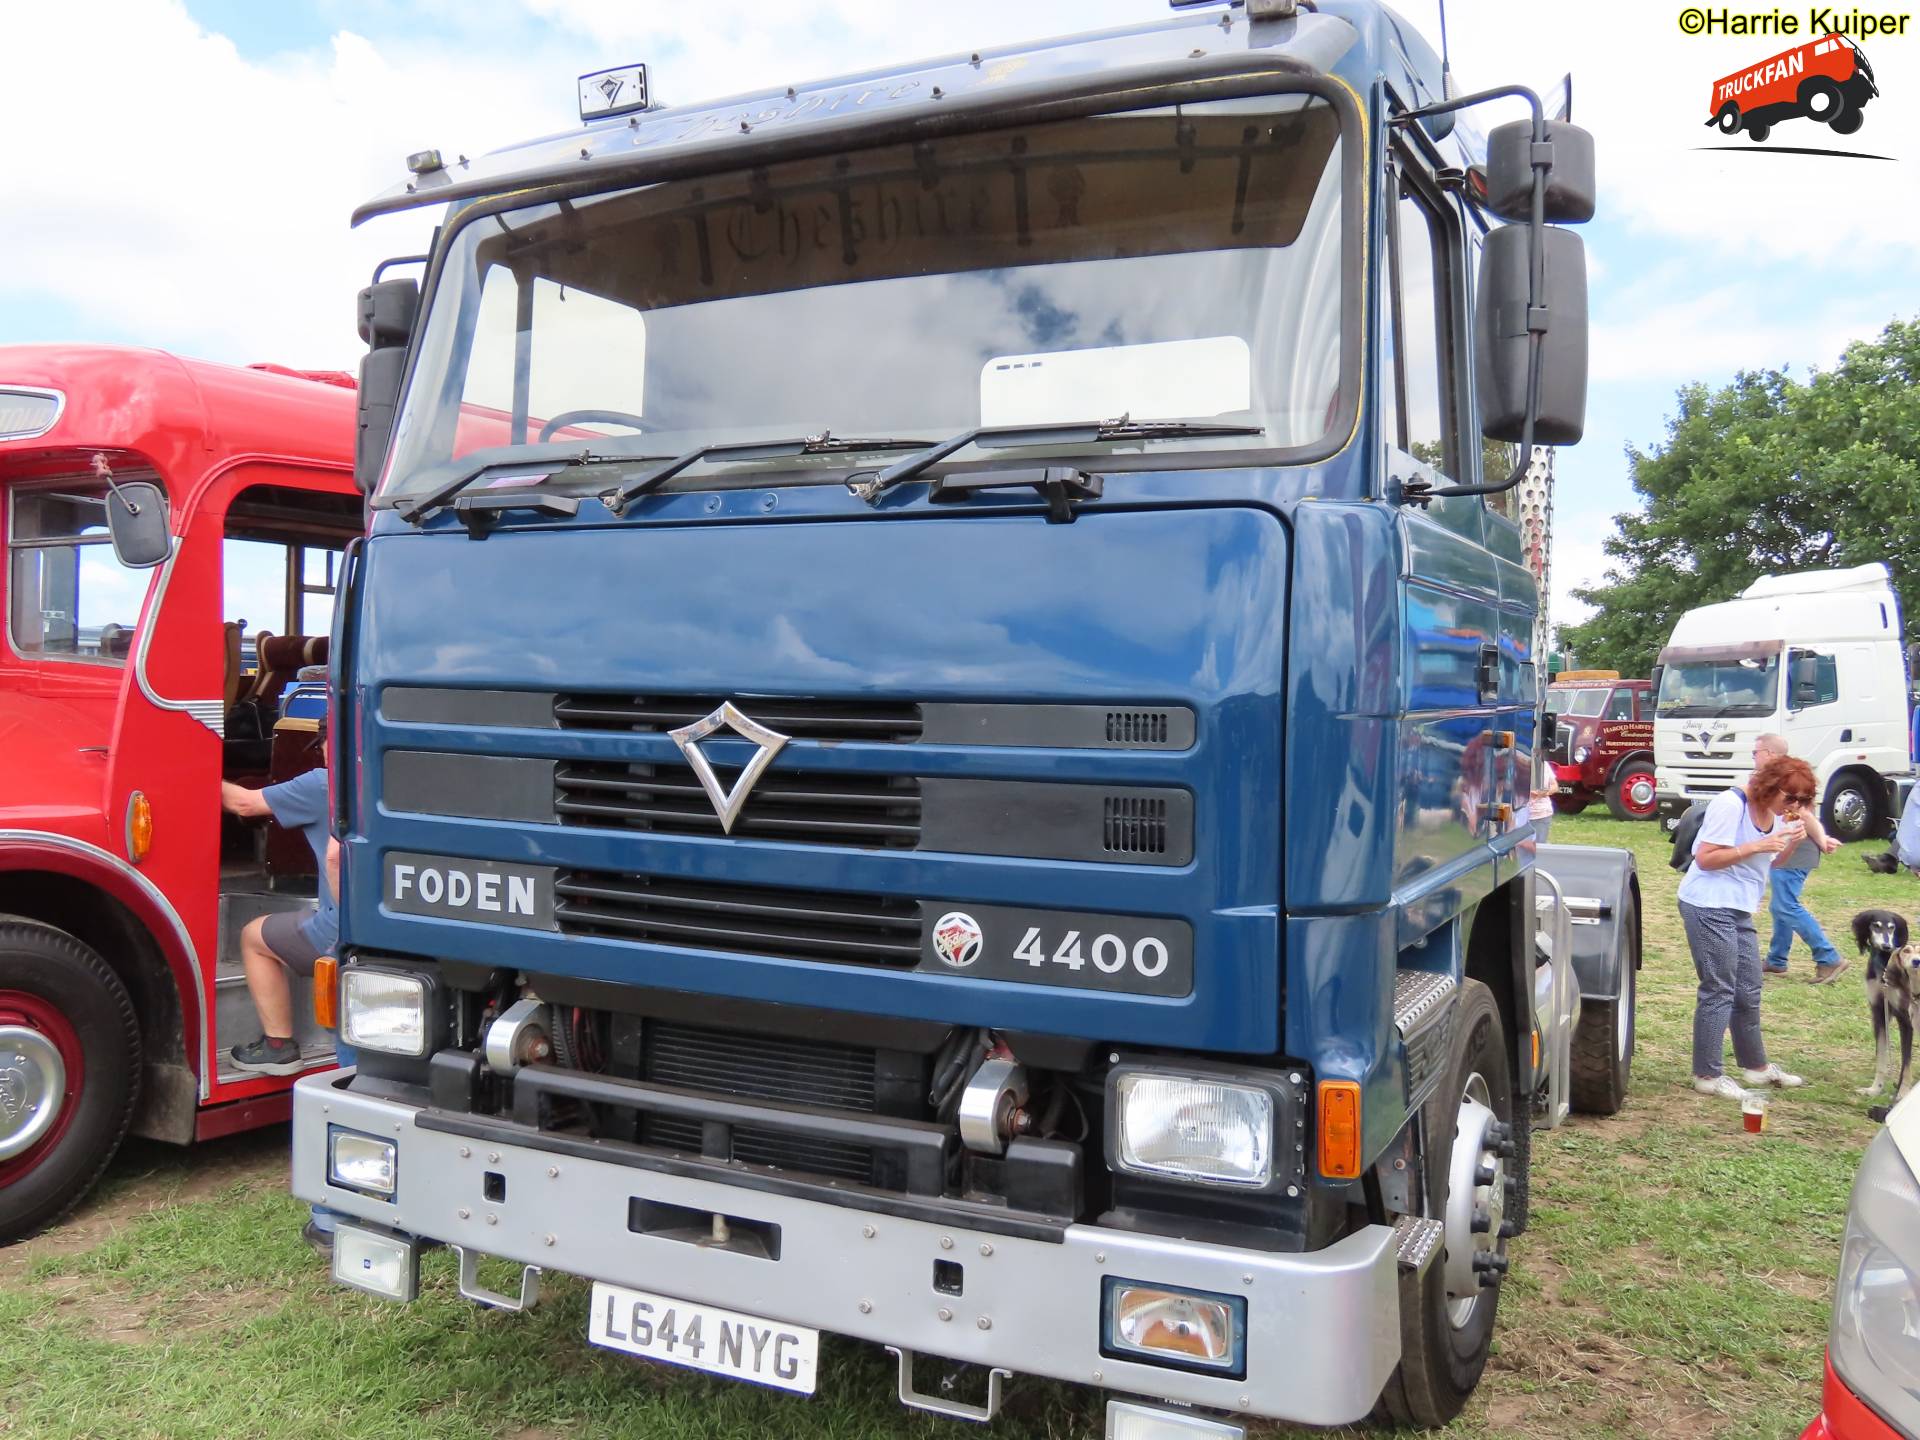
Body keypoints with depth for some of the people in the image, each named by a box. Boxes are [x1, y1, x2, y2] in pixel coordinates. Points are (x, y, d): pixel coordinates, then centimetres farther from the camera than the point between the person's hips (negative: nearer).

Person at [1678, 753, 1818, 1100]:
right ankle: (1707, 1075, 2)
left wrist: (1791, 843, -1)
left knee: (1749, 992, 17)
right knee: (1718, 992, -5)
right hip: (1709, 906, -9)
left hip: (1740, 911, 9)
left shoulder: (1776, 814, 9)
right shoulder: (1730, 805, -17)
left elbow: (1769, 863, 18)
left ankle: (1756, 1065, 30)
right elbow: (1704, 858, -20)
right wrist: (1756, 846, -24)